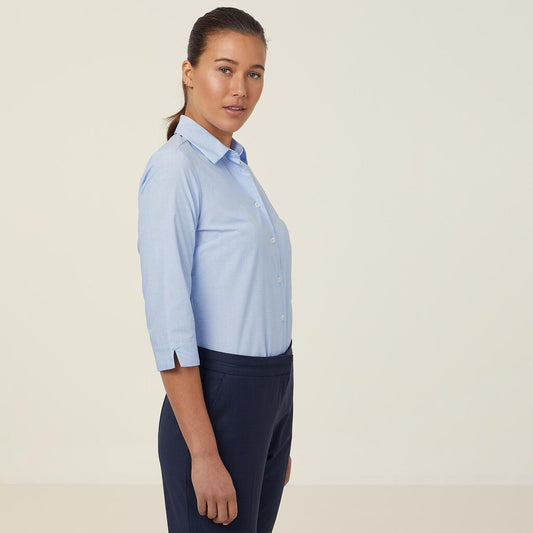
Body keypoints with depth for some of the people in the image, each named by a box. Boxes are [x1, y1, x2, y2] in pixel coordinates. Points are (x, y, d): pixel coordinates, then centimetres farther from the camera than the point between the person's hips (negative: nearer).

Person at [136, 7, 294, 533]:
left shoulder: (237, 168, 12)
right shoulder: (175, 168, -14)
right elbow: (168, 321, -19)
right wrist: (204, 454, -21)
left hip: (272, 392, 8)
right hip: (217, 399, -8)